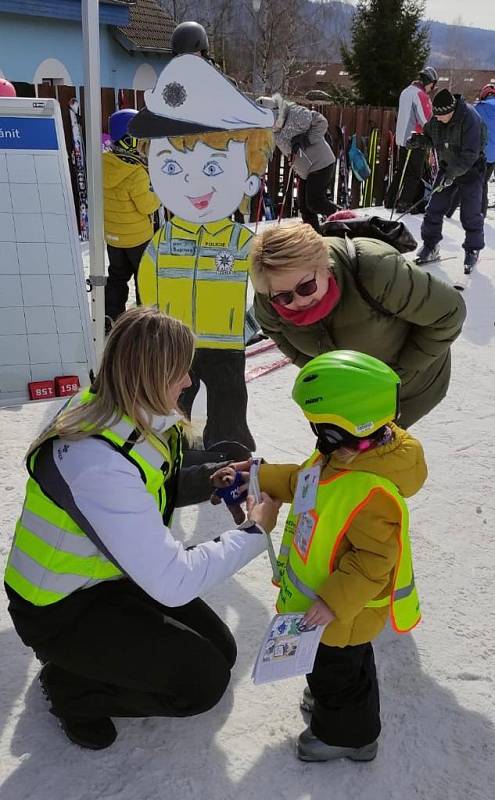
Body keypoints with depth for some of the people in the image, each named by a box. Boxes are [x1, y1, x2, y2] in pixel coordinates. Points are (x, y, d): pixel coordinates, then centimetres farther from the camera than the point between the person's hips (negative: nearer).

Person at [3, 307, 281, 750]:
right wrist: (255, 531, -22)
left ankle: (87, 663, 21)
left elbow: (148, 496, 11)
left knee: (220, 650, 12)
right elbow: (174, 584, -35)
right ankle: (72, 688, 8)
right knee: (204, 681, -10)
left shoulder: (121, 416, -8)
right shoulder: (99, 463, -37)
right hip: (59, 612, -8)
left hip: (112, 576, 9)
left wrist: (211, 479, -5)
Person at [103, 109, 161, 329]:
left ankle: (110, 315, 19)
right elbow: (146, 205, -21)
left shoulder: (103, 163, -6)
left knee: (117, 275, 20)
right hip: (137, 236, -6)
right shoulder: (137, 174, -28)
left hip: (112, 234, 6)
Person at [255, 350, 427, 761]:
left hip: (344, 609, -9)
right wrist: (260, 477, 4)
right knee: (347, 661, 33)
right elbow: (301, 482, 9)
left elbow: (373, 561, -32)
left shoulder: (373, 494, -40)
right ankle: (332, 700, 59)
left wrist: (335, 603, -27)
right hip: (330, 595, 9)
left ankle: (346, 734, 41)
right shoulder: (340, 455, -10)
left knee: (334, 667, 16)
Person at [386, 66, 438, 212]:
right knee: (415, 173, -1)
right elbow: (426, 120, -17)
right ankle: (404, 203, -3)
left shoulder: (405, 91, 14)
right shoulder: (421, 95, -15)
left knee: (401, 170, 16)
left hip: (402, 138, 9)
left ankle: (390, 200, 18)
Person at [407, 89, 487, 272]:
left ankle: (473, 250, 13)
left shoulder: (470, 118, -27)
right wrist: (418, 140, -11)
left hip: (470, 169, -5)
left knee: (470, 214, -3)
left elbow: (470, 154, -28)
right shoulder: (435, 118, -9)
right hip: (447, 167, 6)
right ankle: (430, 247, 13)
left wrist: (453, 173, -32)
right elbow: (429, 137, 10)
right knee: (434, 208, 2)